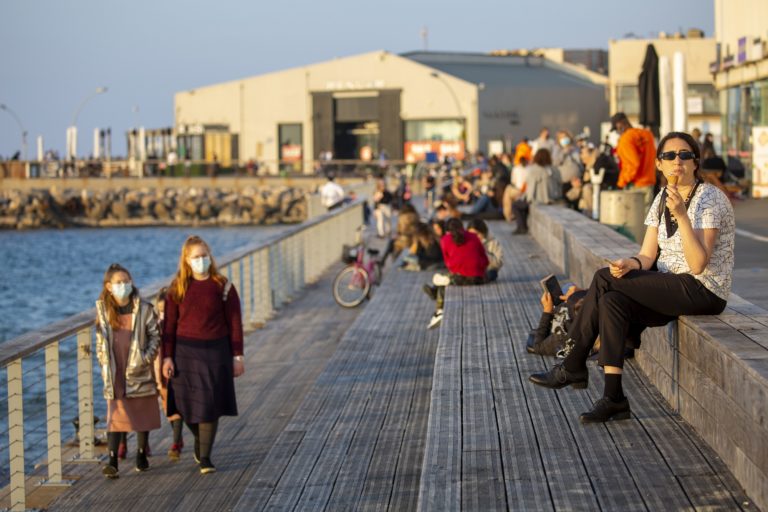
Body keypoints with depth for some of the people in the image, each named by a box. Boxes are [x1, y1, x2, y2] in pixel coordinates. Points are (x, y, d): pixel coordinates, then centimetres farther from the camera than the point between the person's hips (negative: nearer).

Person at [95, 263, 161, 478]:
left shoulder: (143, 309, -4)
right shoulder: (103, 310, 3)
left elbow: (155, 335, -2)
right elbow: (101, 340, 10)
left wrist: (146, 357, -12)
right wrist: (104, 364, 1)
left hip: (139, 372, 0)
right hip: (115, 372, 1)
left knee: (143, 414, 9)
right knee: (115, 415, -6)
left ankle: (141, 455, 24)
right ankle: (112, 460, -9)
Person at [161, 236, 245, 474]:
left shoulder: (223, 287, -2)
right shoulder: (177, 289, 1)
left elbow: (234, 323, 0)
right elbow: (169, 324, 2)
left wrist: (237, 356, -2)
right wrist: (167, 357, -4)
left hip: (215, 351, -1)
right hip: (185, 351, 1)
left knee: (209, 405, -3)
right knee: (187, 404, 6)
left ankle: (205, 457, 6)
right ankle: (200, 440, 35)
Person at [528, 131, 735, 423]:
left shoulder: (710, 199, -14)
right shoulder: (663, 198, 10)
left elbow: (698, 264, -24)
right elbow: (647, 256, 6)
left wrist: (681, 216, -32)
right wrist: (630, 265, -17)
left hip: (704, 291, -7)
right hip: (671, 287, 8)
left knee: (604, 279, -18)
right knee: (612, 302, -20)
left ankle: (574, 366, -7)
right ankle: (613, 399, -19)